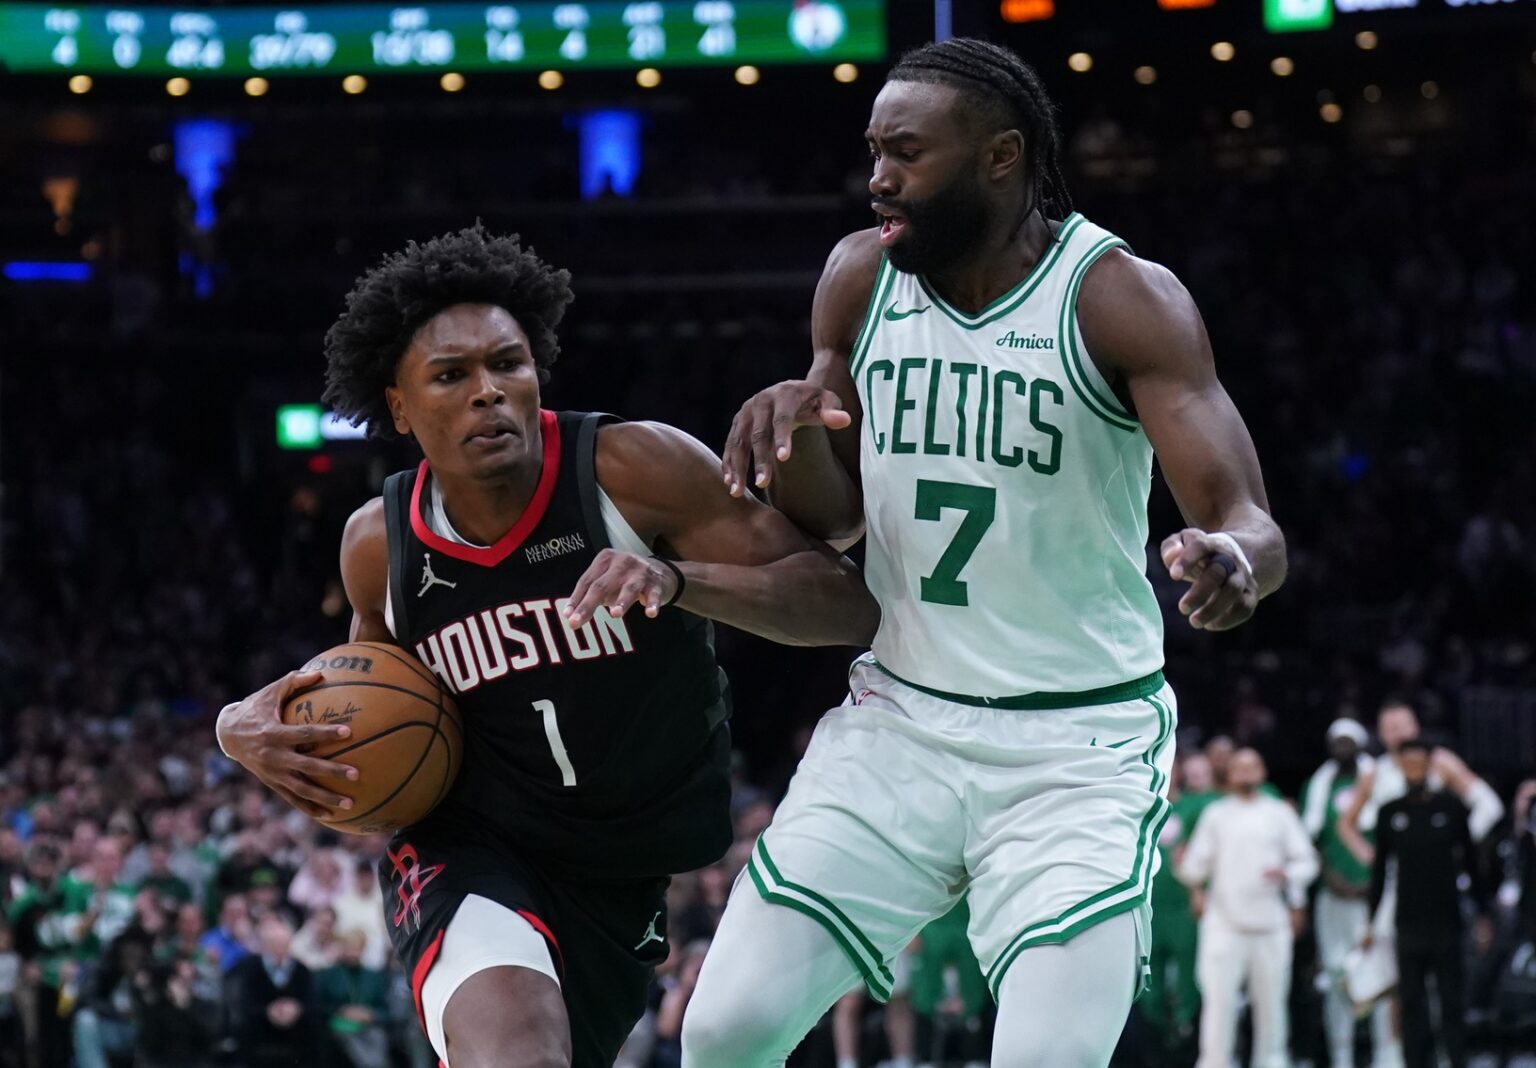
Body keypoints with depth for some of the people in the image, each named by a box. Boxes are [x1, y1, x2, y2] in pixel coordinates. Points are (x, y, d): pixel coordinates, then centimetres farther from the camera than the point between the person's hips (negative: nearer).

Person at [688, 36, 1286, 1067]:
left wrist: (1233, 559, -46)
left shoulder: (1121, 298, -14)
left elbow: (1253, 526, -20)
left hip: (1081, 748, -4)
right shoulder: (861, 278, 0)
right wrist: (793, 430, -13)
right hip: (899, 720, 4)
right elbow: (834, 518, 10)